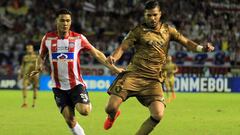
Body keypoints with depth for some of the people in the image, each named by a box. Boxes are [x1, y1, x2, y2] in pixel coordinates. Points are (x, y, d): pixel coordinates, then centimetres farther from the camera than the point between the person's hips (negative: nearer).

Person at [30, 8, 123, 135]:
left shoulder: (78, 38, -5)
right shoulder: (48, 38, 1)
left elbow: (96, 54, 1)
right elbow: (41, 56, 16)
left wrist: (113, 68, -5)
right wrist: (39, 68, -5)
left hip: (76, 84, -2)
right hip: (59, 87, 2)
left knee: (84, 110, -23)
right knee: (70, 121, -6)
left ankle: (88, 104, 13)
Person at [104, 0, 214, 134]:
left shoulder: (167, 30, 12)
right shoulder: (139, 30, 3)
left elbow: (185, 42, 10)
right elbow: (123, 47, -2)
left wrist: (201, 48, -9)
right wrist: (113, 58, -23)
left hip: (154, 80, 2)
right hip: (134, 74, -2)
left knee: (158, 115, -17)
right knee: (111, 108, -12)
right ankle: (113, 115, 29)